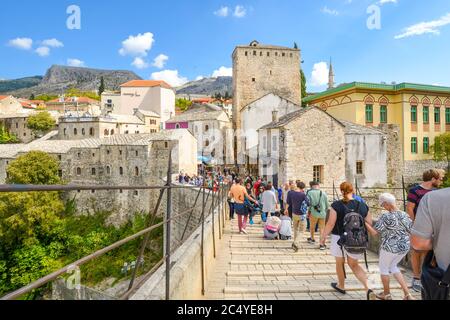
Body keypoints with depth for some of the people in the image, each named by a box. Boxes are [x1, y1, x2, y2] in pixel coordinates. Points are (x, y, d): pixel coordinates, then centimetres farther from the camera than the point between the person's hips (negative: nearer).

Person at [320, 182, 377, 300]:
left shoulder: (336, 205, -15)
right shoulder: (362, 206, -4)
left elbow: (330, 224, -16)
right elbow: (370, 223, 3)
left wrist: (323, 237, -4)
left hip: (340, 238, -3)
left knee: (340, 263, 19)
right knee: (354, 265, 20)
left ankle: (341, 286, 37)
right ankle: (368, 289, 4)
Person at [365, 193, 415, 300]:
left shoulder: (385, 216, -21)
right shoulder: (405, 215, -4)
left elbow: (374, 232, -20)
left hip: (390, 247, -6)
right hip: (404, 247, 6)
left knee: (384, 268, 17)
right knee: (393, 266, 26)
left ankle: (387, 294, 31)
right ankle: (408, 294, 22)